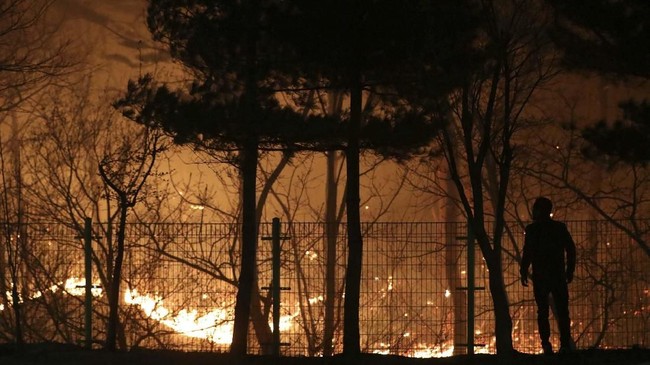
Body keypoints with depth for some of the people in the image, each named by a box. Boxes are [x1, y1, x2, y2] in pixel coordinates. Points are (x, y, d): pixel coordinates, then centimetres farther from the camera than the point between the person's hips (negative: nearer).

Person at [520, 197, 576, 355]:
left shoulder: (532, 229, -6)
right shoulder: (560, 228, 4)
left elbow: (528, 253, -10)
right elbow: (571, 249, 3)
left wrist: (523, 272, -1)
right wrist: (570, 270, 10)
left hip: (540, 276, -2)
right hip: (559, 276, 2)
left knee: (543, 311, 3)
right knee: (562, 311, 6)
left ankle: (546, 344, -7)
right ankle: (565, 344, -4)